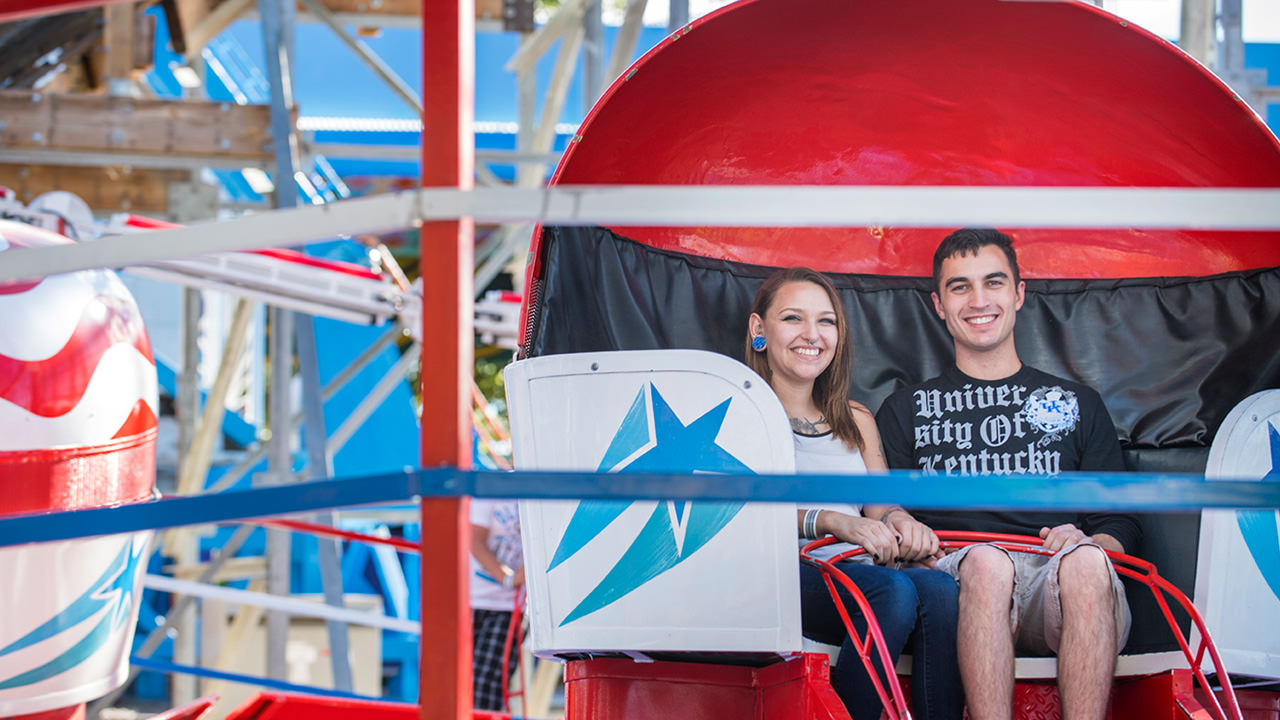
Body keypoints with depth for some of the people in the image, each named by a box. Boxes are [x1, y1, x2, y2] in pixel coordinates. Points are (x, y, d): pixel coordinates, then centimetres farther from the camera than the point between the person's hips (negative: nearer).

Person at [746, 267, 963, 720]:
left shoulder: (856, 421, 27)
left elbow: (881, 505, 17)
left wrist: (900, 521, -9)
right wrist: (830, 521, -23)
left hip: (856, 573, 5)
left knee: (940, 589, -29)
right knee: (894, 589, -34)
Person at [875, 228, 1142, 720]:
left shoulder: (1078, 404, 27)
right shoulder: (905, 411, 25)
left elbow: (1120, 527, 19)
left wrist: (1085, 543, -5)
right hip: (956, 581, -1)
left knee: (1085, 563, -36)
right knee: (987, 560, -37)